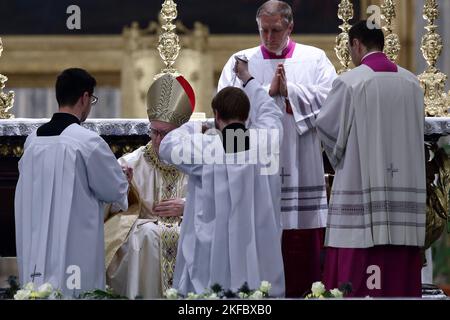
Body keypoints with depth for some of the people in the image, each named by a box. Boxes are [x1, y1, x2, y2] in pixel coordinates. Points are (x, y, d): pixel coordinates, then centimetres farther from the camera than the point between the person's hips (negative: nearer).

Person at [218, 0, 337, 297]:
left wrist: (288, 90, -11)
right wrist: (269, 91, -13)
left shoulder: (314, 59, 10)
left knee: (303, 243, -1)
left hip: (301, 168, 0)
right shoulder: (241, 61, 10)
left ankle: (300, 291, 4)